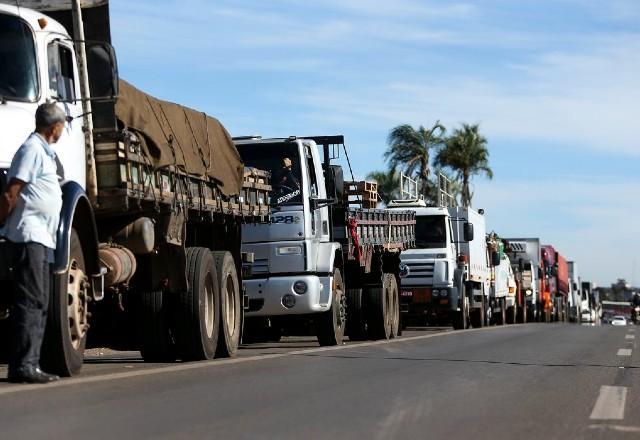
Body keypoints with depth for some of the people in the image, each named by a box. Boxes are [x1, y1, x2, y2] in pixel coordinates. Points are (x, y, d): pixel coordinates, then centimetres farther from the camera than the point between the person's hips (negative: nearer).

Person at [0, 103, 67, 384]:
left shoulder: (45, 152, 21)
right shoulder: (32, 149, -9)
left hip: (41, 239, 10)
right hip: (28, 234, -10)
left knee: (39, 304, 10)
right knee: (30, 301, -12)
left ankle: (30, 365, 12)